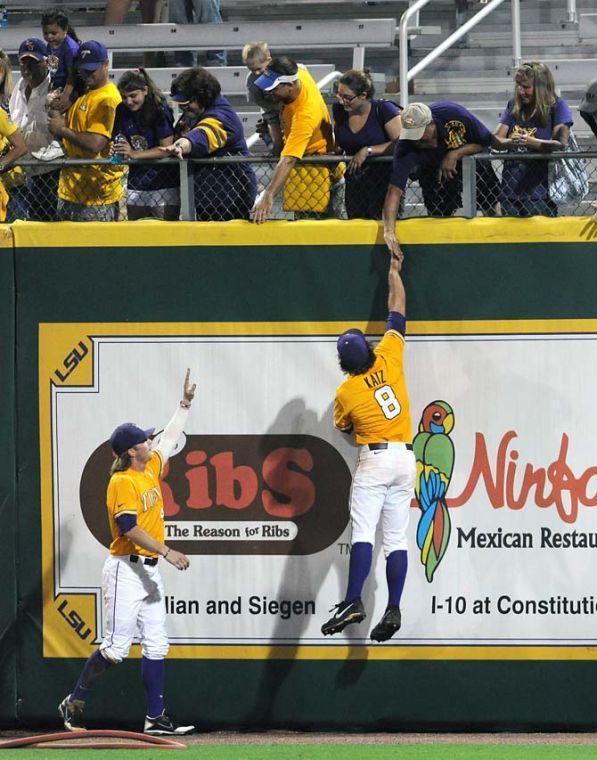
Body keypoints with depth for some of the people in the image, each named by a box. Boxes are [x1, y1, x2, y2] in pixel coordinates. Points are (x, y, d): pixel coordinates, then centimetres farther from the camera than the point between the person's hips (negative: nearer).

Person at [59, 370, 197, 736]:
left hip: (150, 571, 9)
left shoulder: (152, 469, 12)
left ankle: (156, 717, 4)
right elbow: (129, 528, -22)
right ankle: (74, 703, 3)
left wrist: (185, 403, 28)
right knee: (116, 647, -9)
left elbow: (170, 438, 28)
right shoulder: (123, 482, -14)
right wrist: (167, 551, -24)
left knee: (156, 646, 4)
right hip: (126, 569, -9)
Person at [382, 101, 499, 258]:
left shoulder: (454, 114, -36)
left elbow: (485, 140, -20)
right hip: (431, 171, -1)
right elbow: (394, 190, -42)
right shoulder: (405, 148, -38)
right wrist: (389, 231, -54)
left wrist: (454, 154, -34)